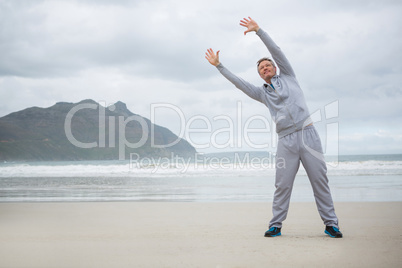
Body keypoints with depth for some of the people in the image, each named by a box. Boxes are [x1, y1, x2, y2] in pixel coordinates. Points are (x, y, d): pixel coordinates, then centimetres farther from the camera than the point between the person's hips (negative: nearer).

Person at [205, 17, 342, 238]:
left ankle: (330, 223, 3)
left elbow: (276, 51, 8)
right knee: (282, 184, -2)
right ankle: (276, 225, 7)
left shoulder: (287, 77, 17)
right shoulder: (262, 93, 20)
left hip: (308, 134, -1)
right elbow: (237, 82, 16)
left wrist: (258, 30, 4)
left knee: (320, 180, -2)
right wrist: (218, 65, 14)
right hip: (286, 141, 2)